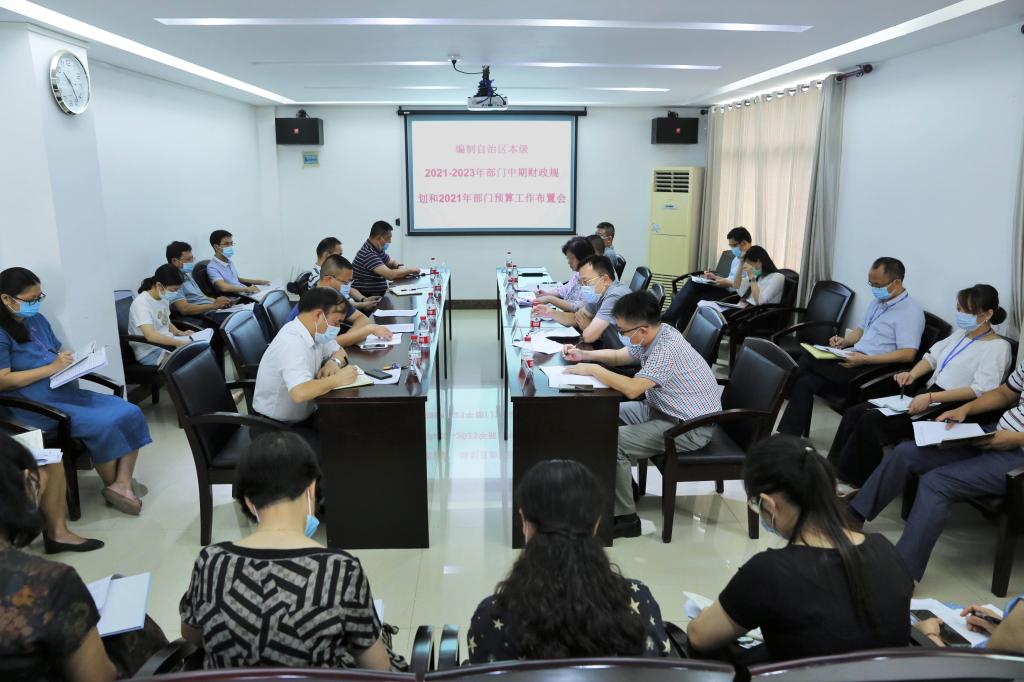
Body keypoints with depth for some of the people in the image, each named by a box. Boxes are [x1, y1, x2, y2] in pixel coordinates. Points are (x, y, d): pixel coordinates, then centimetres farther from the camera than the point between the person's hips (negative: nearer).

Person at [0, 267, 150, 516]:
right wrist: (52, 367, -19)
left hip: (68, 392, 8)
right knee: (104, 425, -25)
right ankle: (112, 486, -2)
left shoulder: (37, 320, 15)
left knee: (130, 413, -12)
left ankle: (123, 483, -15)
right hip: (36, 407, -8)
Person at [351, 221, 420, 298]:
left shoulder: (378, 249, 8)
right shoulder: (368, 254, -21)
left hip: (378, 296, 9)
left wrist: (401, 267, 1)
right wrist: (411, 270, -13)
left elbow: (392, 262, 25)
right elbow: (390, 275, -28)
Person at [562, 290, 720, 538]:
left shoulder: (666, 350, -29)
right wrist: (584, 355, 2)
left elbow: (632, 389, -38)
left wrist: (592, 369, -26)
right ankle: (622, 483, 23)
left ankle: (625, 518, -6)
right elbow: (619, 356, 16)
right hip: (663, 409, 10)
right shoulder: (653, 334, -1)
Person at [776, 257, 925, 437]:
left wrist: (865, 359, -25)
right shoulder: (878, 302, 18)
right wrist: (845, 341, 8)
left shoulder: (910, 311, -10)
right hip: (856, 361, 8)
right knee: (805, 382, -16)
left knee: (807, 360, -17)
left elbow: (908, 354, -20)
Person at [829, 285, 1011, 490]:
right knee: (854, 413, -10)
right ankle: (834, 469, -10)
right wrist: (912, 374, 0)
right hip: (926, 396, 8)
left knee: (871, 421, -25)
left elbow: (981, 390, -19)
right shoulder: (961, 333, 18)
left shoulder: (998, 347, -6)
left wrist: (930, 398, -26)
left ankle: (853, 482, -13)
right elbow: (932, 357, 22)